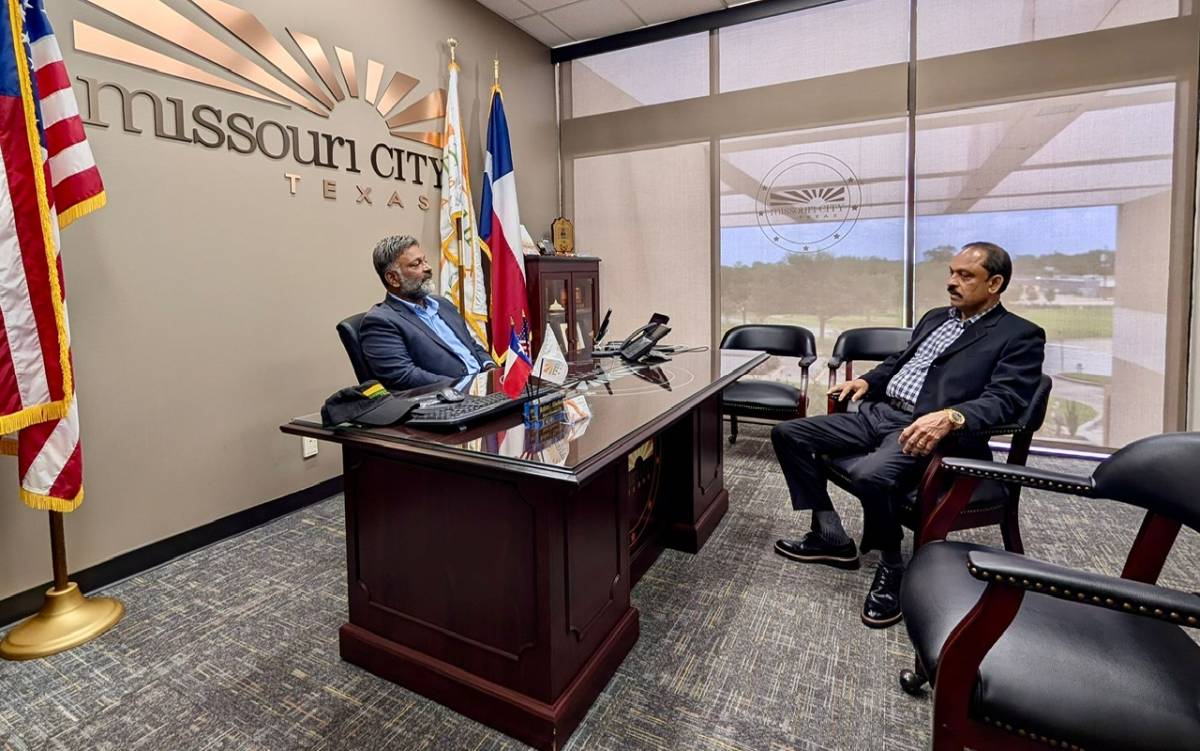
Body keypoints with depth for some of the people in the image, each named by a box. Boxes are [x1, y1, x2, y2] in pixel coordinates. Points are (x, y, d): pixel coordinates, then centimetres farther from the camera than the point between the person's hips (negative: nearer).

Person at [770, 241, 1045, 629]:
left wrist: (951, 417, -33)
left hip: (928, 430, -8)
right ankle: (830, 536, 8)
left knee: (871, 475, -38)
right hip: (878, 413, 8)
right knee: (787, 434, -3)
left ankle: (891, 567, -6)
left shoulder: (1020, 336, 1)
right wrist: (867, 381, 11)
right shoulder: (935, 318, 24)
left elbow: (1004, 399, -13)